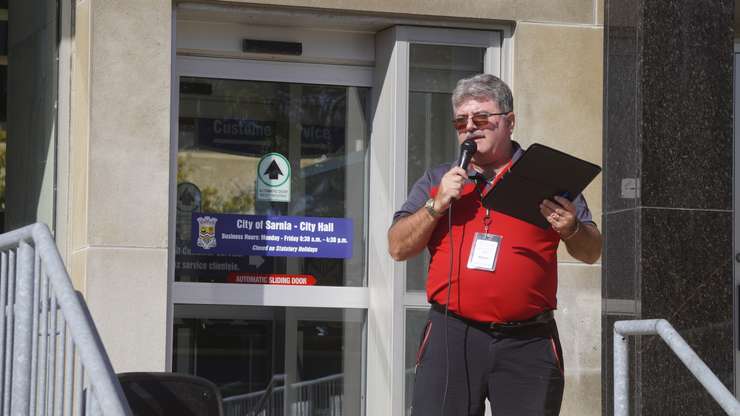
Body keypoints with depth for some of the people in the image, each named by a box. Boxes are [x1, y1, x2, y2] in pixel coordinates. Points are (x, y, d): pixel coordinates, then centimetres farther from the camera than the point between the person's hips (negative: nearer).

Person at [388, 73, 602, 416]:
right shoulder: (437, 181, 17)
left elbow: (592, 252, 11)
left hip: (528, 342, -1)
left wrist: (571, 230, -12)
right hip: (452, 336, 1)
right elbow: (398, 248, 10)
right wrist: (437, 205, -5)